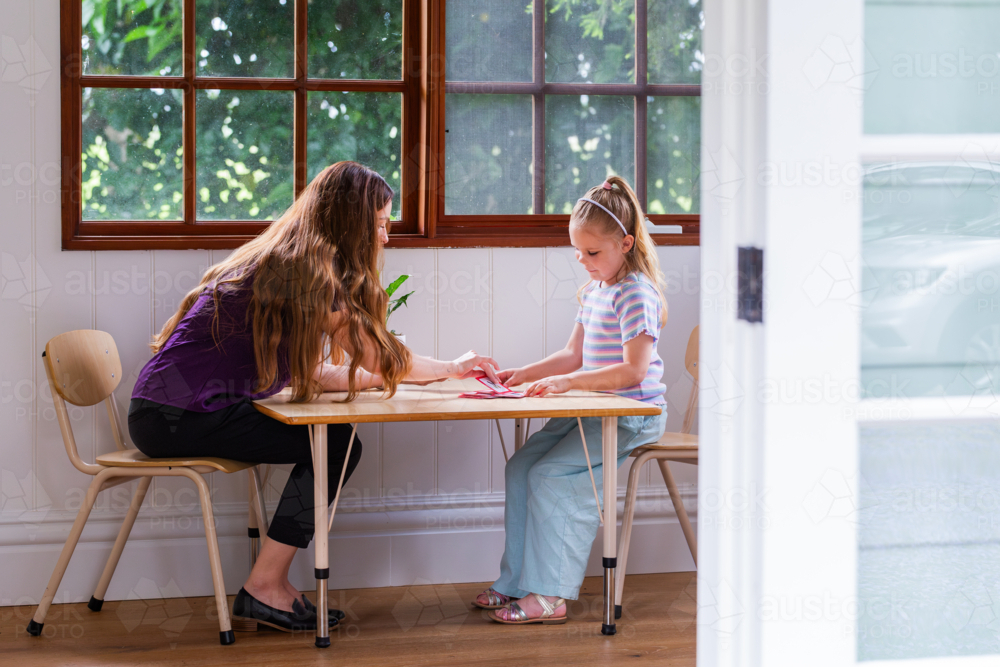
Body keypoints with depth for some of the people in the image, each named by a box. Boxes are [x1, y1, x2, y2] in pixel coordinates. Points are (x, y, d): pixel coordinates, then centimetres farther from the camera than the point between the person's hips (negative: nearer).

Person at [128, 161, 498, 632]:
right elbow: (380, 358, -9)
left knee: (334, 445, 5)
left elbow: (303, 374, 17)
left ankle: (271, 584, 7)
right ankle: (264, 589, -3)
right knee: (336, 445, -7)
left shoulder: (285, 260, 17)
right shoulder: (311, 269, -13)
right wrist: (452, 368, 7)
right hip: (177, 416, -9)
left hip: (165, 412, 9)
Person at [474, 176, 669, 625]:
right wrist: (524, 375, 6)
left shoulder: (636, 294, -16)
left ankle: (549, 594, -15)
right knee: (521, 467, 1)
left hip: (630, 415, -10)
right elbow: (574, 355, 19)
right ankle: (517, 583, 7)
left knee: (551, 476, -20)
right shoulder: (594, 289, 14)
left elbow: (634, 371, -24)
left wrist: (568, 382, -28)